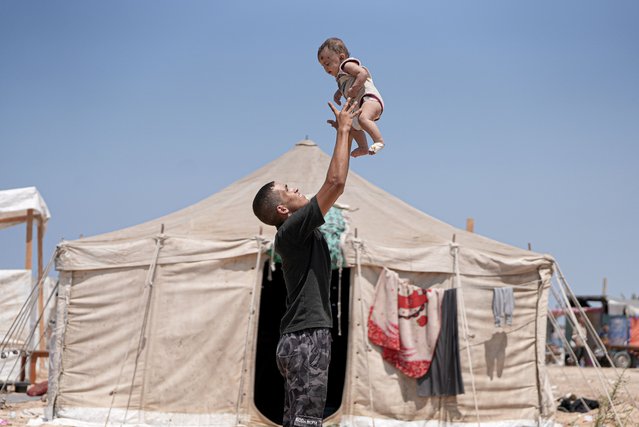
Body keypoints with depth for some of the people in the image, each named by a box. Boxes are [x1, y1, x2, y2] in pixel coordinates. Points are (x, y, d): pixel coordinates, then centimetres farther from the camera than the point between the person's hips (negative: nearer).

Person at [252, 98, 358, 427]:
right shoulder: (293, 230, -10)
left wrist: (347, 133, 25)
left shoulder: (297, 232, 17)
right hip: (307, 337, -10)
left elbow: (333, 186, 26)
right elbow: (335, 183, -18)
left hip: (298, 338, 10)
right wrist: (343, 131, -7)